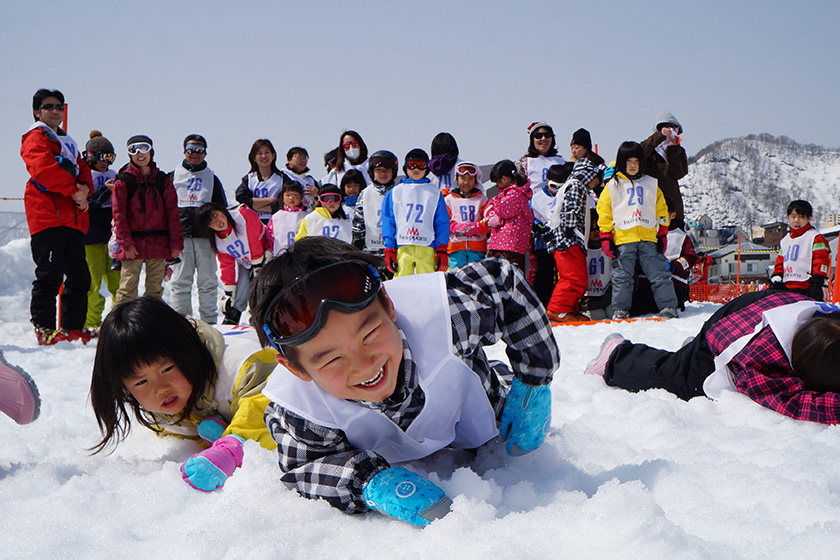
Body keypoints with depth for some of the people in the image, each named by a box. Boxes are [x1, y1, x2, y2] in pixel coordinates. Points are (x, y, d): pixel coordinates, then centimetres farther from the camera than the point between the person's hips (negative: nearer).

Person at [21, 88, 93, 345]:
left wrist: (85, 188, -3)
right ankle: (44, 329, -6)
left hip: (71, 218, 8)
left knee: (79, 276, 8)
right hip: (47, 215, -8)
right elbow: (44, 169, -16)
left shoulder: (67, 143, 28)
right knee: (50, 274, -12)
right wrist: (74, 190, -13)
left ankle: (73, 328, 15)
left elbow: (83, 170, 19)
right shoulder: (36, 138, 2)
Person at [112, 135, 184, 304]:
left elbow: (172, 213, 9)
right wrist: (126, 243, -12)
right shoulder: (123, 181, 3)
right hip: (133, 245, -2)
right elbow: (119, 215, -2)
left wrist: (176, 242, 2)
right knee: (127, 290, -5)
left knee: (155, 290, 7)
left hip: (158, 245, 3)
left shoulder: (163, 180, 10)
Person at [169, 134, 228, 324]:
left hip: (206, 236, 1)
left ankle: (209, 321, 7)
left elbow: (222, 209, 16)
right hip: (180, 236, -1)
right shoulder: (173, 176, 12)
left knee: (208, 281, 2)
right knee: (181, 280, -2)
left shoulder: (212, 178, 15)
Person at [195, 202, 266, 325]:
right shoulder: (218, 241, -14)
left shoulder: (244, 216, -32)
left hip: (264, 255, -4)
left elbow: (255, 242, -23)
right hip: (244, 262, 4)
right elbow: (227, 265, -5)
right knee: (243, 284, -12)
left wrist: (257, 267, -17)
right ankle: (232, 317, -1)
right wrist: (229, 292, -7)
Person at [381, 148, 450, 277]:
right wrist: (389, 250, 1)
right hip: (402, 246, 0)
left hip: (427, 247, 0)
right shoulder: (395, 192, 16)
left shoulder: (435, 193, 16)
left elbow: (443, 223, 11)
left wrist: (442, 250, 1)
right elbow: (388, 222, 11)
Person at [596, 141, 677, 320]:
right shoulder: (613, 186, 7)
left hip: (648, 237, 2)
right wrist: (606, 237, -2)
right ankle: (620, 310, 9)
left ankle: (668, 307, 2)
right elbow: (604, 213, 6)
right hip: (623, 238, -2)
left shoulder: (651, 184, 15)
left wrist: (662, 235, 12)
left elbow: (661, 211, 19)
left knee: (659, 274, -1)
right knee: (622, 276, 0)